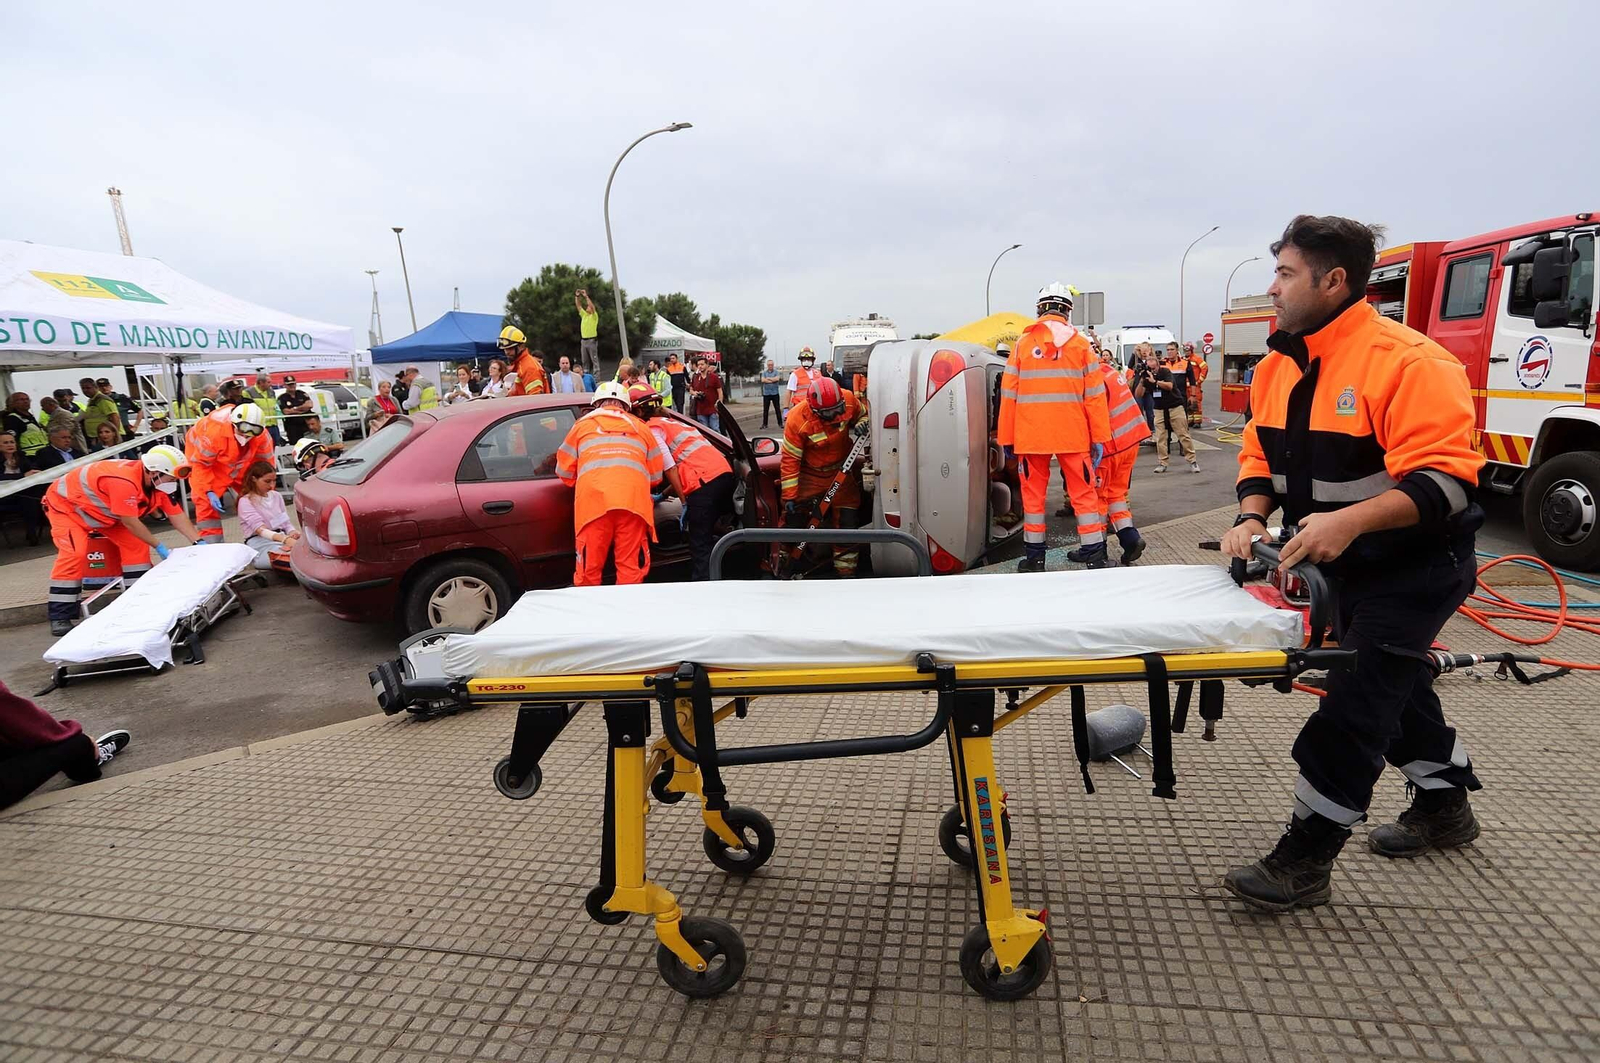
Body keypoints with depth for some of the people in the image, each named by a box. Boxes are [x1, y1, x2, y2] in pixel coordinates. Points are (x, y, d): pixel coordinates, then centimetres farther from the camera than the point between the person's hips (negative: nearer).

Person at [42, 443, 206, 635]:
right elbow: (130, 522, -31)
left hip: (100, 510, 8)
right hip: (65, 503, -8)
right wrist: (159, 547, -22)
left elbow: (177, 514, -8)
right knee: (74, 553, -23)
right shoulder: (124, 481, -40)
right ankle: (59, 617, -16)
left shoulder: (158, 481, -14)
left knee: (136, 544, -2)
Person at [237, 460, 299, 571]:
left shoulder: (276, 496, 16)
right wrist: (285, 539, -35)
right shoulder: (246, 501, -2)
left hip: (281, 539, 5)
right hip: (259, 545, -5)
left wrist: (292, 532, -11)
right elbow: (260, 530, -16)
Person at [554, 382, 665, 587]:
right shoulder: (639, 426, 26)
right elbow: (656, 475, 24)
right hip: (634, 498, 1)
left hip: (593, 499, 0)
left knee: (589, 566, 5)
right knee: (631, 565, 5)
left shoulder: (583, 424, 23)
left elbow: (564, 470, 24)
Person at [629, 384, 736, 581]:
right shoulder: (672, 422, 31)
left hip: (704, 482, -8)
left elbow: (670, 468, -5)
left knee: (700, 545, -5)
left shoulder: (651, 428, 5)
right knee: (709, 537, 17)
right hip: (725, 472, 8)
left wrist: (684, 503, -2)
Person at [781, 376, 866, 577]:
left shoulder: (849, 400, -19)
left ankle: (846, 570, 19)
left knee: (846, 521, 4)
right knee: (793, 518, 0)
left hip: (842, 471, 3)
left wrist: (861, 425, -21)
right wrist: (789, 497, -18)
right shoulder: (797, 419, -27)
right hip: (810, 475, -2)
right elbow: (790, 459, -20)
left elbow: (864, 415, 5)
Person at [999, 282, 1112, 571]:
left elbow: (1008, 395, 3)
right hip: (1073, 435, 0)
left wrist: (1006, 438, 9)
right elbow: (1094, 394, 0)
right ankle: (1095, 554, 11)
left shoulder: (1022, 343, 4)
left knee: (1033, 492, 9)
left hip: (1031, 435, 0)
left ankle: (1034, 556, 13)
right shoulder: (1080, 343, 2)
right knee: (1083, 491, 8)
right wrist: (1100, 437, 5)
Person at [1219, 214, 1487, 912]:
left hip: (1413, 565, -8)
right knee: (1393, 680, 22)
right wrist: (1253, 517, -12)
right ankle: (1442, 804, 45)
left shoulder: (1406, 361, -23)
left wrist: (1348, 521, -41)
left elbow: (1444, 480, -28)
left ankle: (1306, 859, 3)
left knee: (1355, 700, -8)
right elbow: (1260, 457, 7)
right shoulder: (1277, 368, 2)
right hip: (1339, 565, 8)